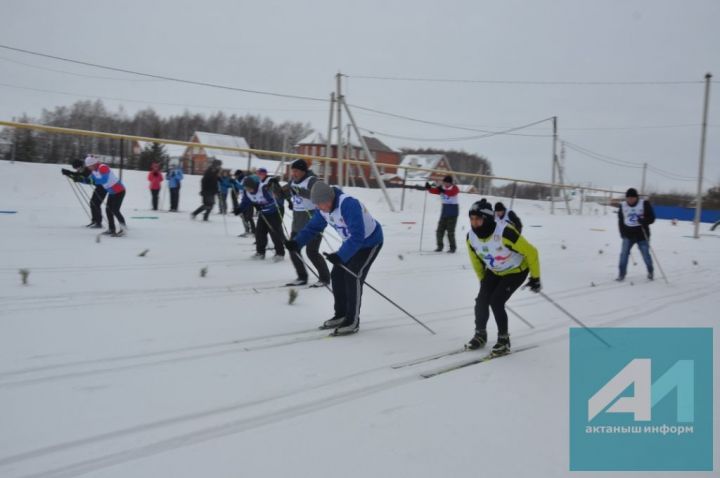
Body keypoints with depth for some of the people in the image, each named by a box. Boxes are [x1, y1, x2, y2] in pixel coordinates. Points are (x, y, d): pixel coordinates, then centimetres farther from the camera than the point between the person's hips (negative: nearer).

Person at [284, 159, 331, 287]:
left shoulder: (312, 180, -15)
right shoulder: (293, 181, 8)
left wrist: (300, 191, -44)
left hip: (313, 222, -8)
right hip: (298, 222, 8)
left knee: (312, 251, -10)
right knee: (293, 249, 7)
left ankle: (324, 278, 8)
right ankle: (302, 277, 21)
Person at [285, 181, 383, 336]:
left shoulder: (348, 204, -36)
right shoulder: (324, 208, -10)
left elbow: (357, 236, -40)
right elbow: (313, 227, 0)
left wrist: (341, 255, -47)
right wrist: (297, 242, -15)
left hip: (370, 241, -8)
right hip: (352, 242, 8)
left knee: (353, 276, -15)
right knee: (337, 275, 4)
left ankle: (352, 322, -5)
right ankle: (341, 315, 18)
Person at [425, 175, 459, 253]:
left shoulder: (454, 188, -9)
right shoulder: (441, 188, 5)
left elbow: (451, 193, -30)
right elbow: (434, 190, -8)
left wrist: (443, 191, -45)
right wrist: (429, 188, -28)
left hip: (453, 212, -5)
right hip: (444, 212, 5)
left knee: (450, 231, -7)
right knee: (440, 230, 6)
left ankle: (453, 247, 6)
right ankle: (439, 246, 20)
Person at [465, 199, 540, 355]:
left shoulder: (505, 232, -37)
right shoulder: (471, 236, -18)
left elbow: (531, 252, -25)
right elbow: (476, 260, 3)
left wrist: (535, 277, -16)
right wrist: (483, 281, 12)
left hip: (516, 271, -5)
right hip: (494, 271, 5)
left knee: (496, 301, -18)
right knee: (482, 300, -11)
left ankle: (504, 339, 2)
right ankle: (480, 334, 13)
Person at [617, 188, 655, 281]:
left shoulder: (644, 204, -6)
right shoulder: (623, 206, 3)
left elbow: (651, 218, -5)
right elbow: (620, 220, 14)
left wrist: (643, 221, -26)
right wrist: (623, 233, 6)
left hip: (642, 235, -2)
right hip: (628, 235, 2)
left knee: (646, 255, 5)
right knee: (624, 254, -7)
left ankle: (650, 272, 29)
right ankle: (622, 274, 1)